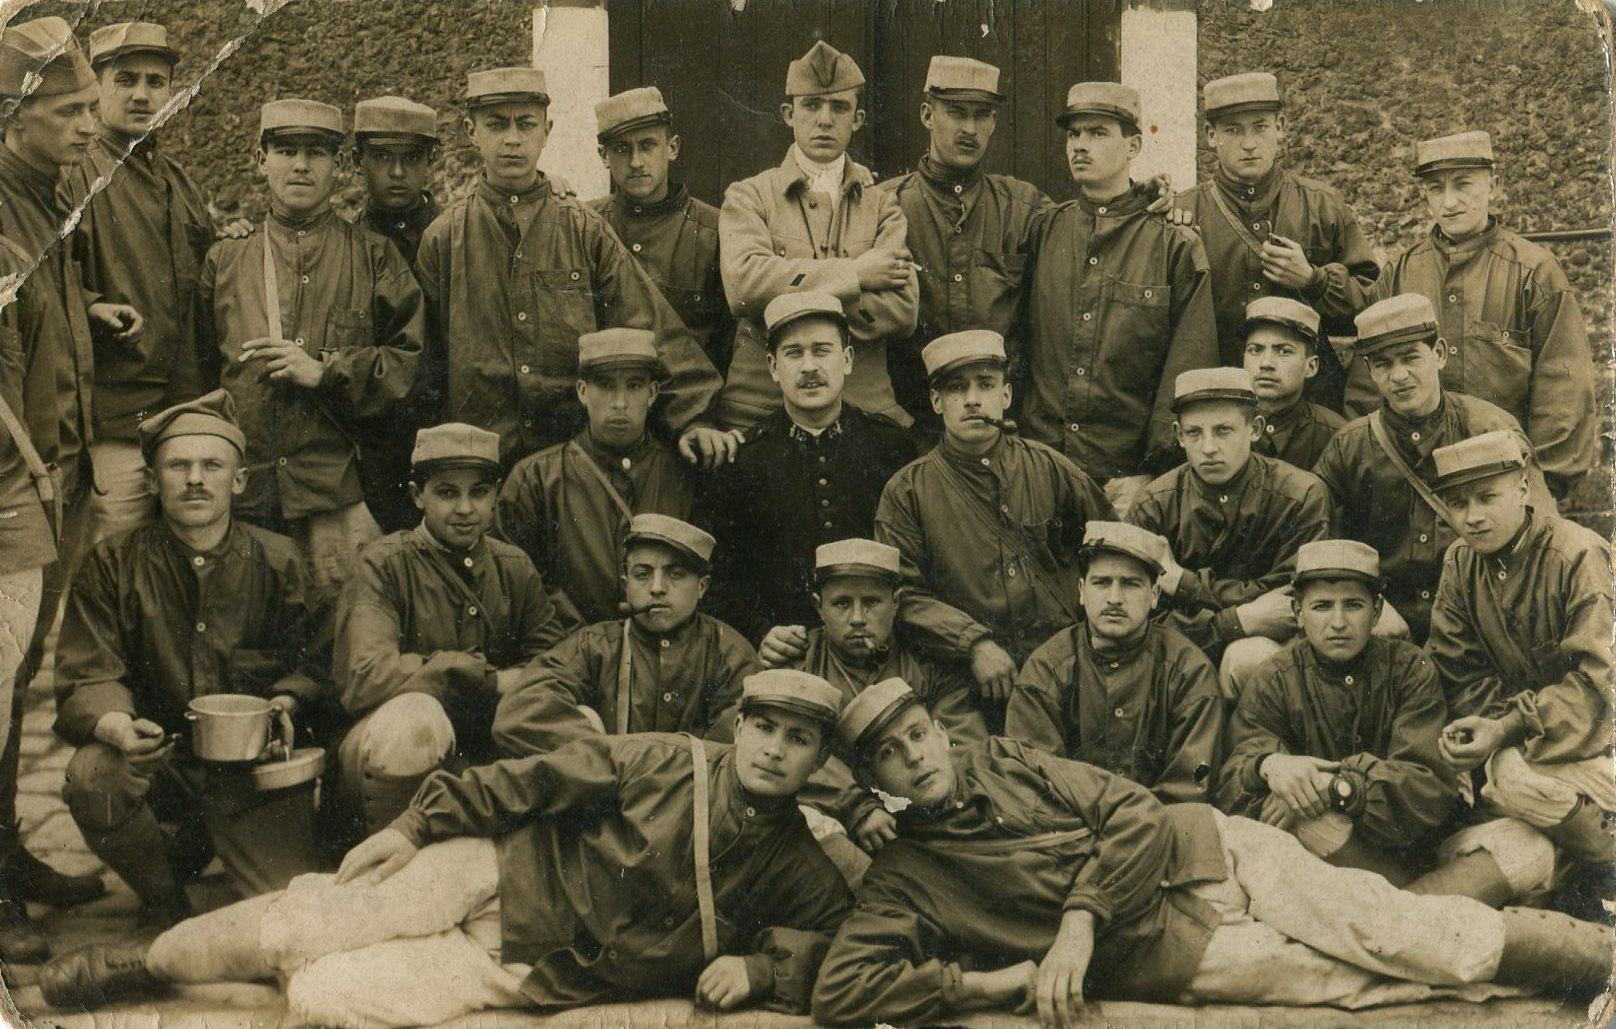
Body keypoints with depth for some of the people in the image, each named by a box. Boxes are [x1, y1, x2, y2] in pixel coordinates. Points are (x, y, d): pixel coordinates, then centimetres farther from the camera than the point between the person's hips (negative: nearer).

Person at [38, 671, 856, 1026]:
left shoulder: (794, 871, -4)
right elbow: (540, 781, -2)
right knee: (296, 927, -14)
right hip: (496, 872, 1)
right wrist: (414, 826, -4)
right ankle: (149, 960, 13)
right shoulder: (668, 764, -5)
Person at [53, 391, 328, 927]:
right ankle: (163, 900, -2)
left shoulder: (278, 562, 4)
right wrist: (115, 726, -29)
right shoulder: (113, 565, 1)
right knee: (92, 773, -33)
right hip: (156, 763, 0)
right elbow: (87, 679, -6)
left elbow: (315, 659, 6)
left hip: (254, 770, 0)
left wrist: (284, 705, -17)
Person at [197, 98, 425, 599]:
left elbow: (410, 363, 4)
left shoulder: (373, 257, 10)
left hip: (338, 496, -2)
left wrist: (326, 371, -9)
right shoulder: (223, 261, 16)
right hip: (239, 491, 2)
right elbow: (198, 369, 19)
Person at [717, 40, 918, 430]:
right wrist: (855, 274, -7)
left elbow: (901, 310, -1)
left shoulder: (882, 204, 13)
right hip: (760, 409, -1)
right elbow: (744, 285, -11)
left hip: (865, 410, 1)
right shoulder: (748, 197, 9)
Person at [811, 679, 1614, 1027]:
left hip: (1204, 851, 3)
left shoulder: (1005, 764, 10)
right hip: (1162, 949, -2)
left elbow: (1132, 810, 1)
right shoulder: (901, 879, 0)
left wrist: (1079, 919, -15)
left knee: (1375, 925, -13)